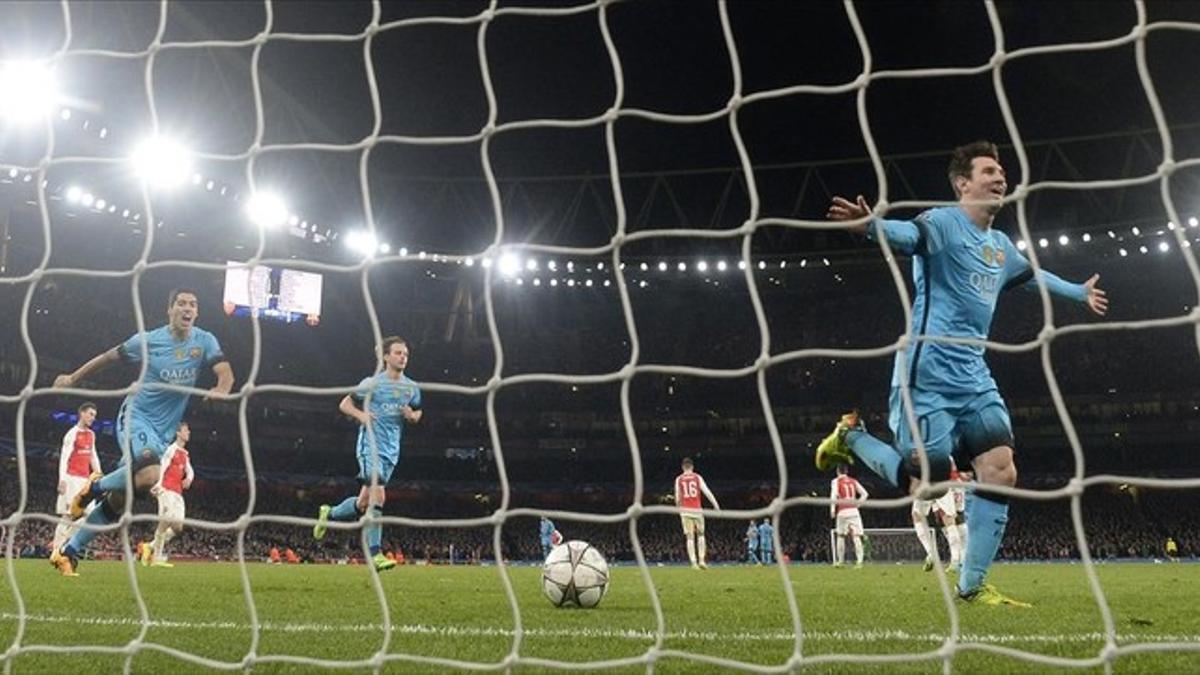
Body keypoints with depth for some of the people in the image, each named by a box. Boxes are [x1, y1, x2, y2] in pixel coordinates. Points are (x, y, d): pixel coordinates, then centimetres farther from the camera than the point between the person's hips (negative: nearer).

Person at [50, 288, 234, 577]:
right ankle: (94, 489, -4)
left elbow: (225, 372, -14)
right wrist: (72, 378, 17)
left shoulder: (205, 341, -2)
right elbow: (109, 356, 9)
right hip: (135, 416, -3)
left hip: (163, 431, 3)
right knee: (149, 474, -32)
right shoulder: (148, 340, -5)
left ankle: (69, 551, 18)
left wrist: (221, 389, -37)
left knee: (118, 500, 5)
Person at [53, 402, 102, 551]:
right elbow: (63, 458, -13)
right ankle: (57, 547, -3)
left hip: (85, 479, 7)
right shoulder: (72, 434, -9)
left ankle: (62, 544, 10)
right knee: (68, 514, -9)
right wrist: (62, 480, -21)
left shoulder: (91, 434, 14)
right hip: (72, 478, -7)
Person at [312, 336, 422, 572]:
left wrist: (412, 415, -1)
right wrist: (360, 414, -15)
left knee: (364, 501, 10)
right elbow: (344, 404, 5)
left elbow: (417, 414, 24)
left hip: (391, 451, 6)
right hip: (370, 445, -5)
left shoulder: (412, 388, 10)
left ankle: (330, 514, 38)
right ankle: (375, 554, -15)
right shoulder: (372, 383, -2)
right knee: (378, 495, -19)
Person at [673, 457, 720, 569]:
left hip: (685, 511, 0)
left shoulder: (678, 479, 5)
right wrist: (716, 505, -5)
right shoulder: (697, 477, 3)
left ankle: (694, 562, -7)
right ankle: (702, 560, 5)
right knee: (700, 535, 15)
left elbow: (677, 498, 6)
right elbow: (707, 492, -5)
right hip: (697, 509, 0)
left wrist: (680, 509, 21)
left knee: (690, 538, 1)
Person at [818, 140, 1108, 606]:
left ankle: (973, 585, 7)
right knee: (926, 487, -9)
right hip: (928, 374, -7)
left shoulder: (1000, 245, 16)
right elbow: (907, 234, -32)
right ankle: (851, 436, 18)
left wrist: (1080, 293, 51)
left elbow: (1033, 276, 38)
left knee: (1000, 473, -5)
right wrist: (871, 225, -54)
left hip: (973, 377, 8)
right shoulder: (944, 222, -8)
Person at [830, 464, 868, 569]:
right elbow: (865, 494, 11)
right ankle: (859, 561, -15)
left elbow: (834, 495, -12)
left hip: (843, 512, -2)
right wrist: (857, 503, 14)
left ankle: (840, 561, 17)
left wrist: (832, 510, -9)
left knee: (840, 536, 13)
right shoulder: (853, 481, 14)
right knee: (856, 536, -3)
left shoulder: (836, 481, 2)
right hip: (854, 511, 2)